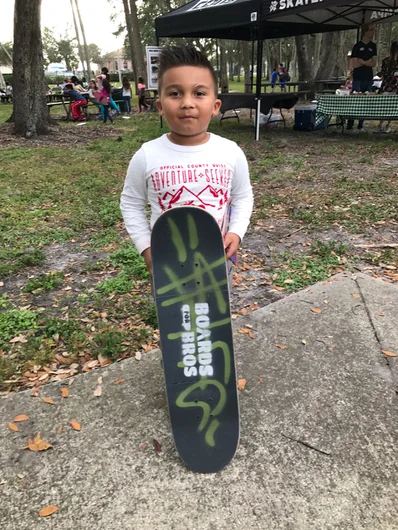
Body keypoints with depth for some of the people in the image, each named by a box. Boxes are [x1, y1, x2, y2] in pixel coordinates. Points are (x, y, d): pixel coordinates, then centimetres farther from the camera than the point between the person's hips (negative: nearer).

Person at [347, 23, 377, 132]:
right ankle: (349, 126, -5)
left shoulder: (373, 46, 12)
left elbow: (374, 63, 3)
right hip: (358, 78, -4)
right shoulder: (357, 46, 0)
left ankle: (360, 126, 8)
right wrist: (367, 62, -5)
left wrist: (362, 61, -9)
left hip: (369, 78, 5)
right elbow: (354, 65, -8)